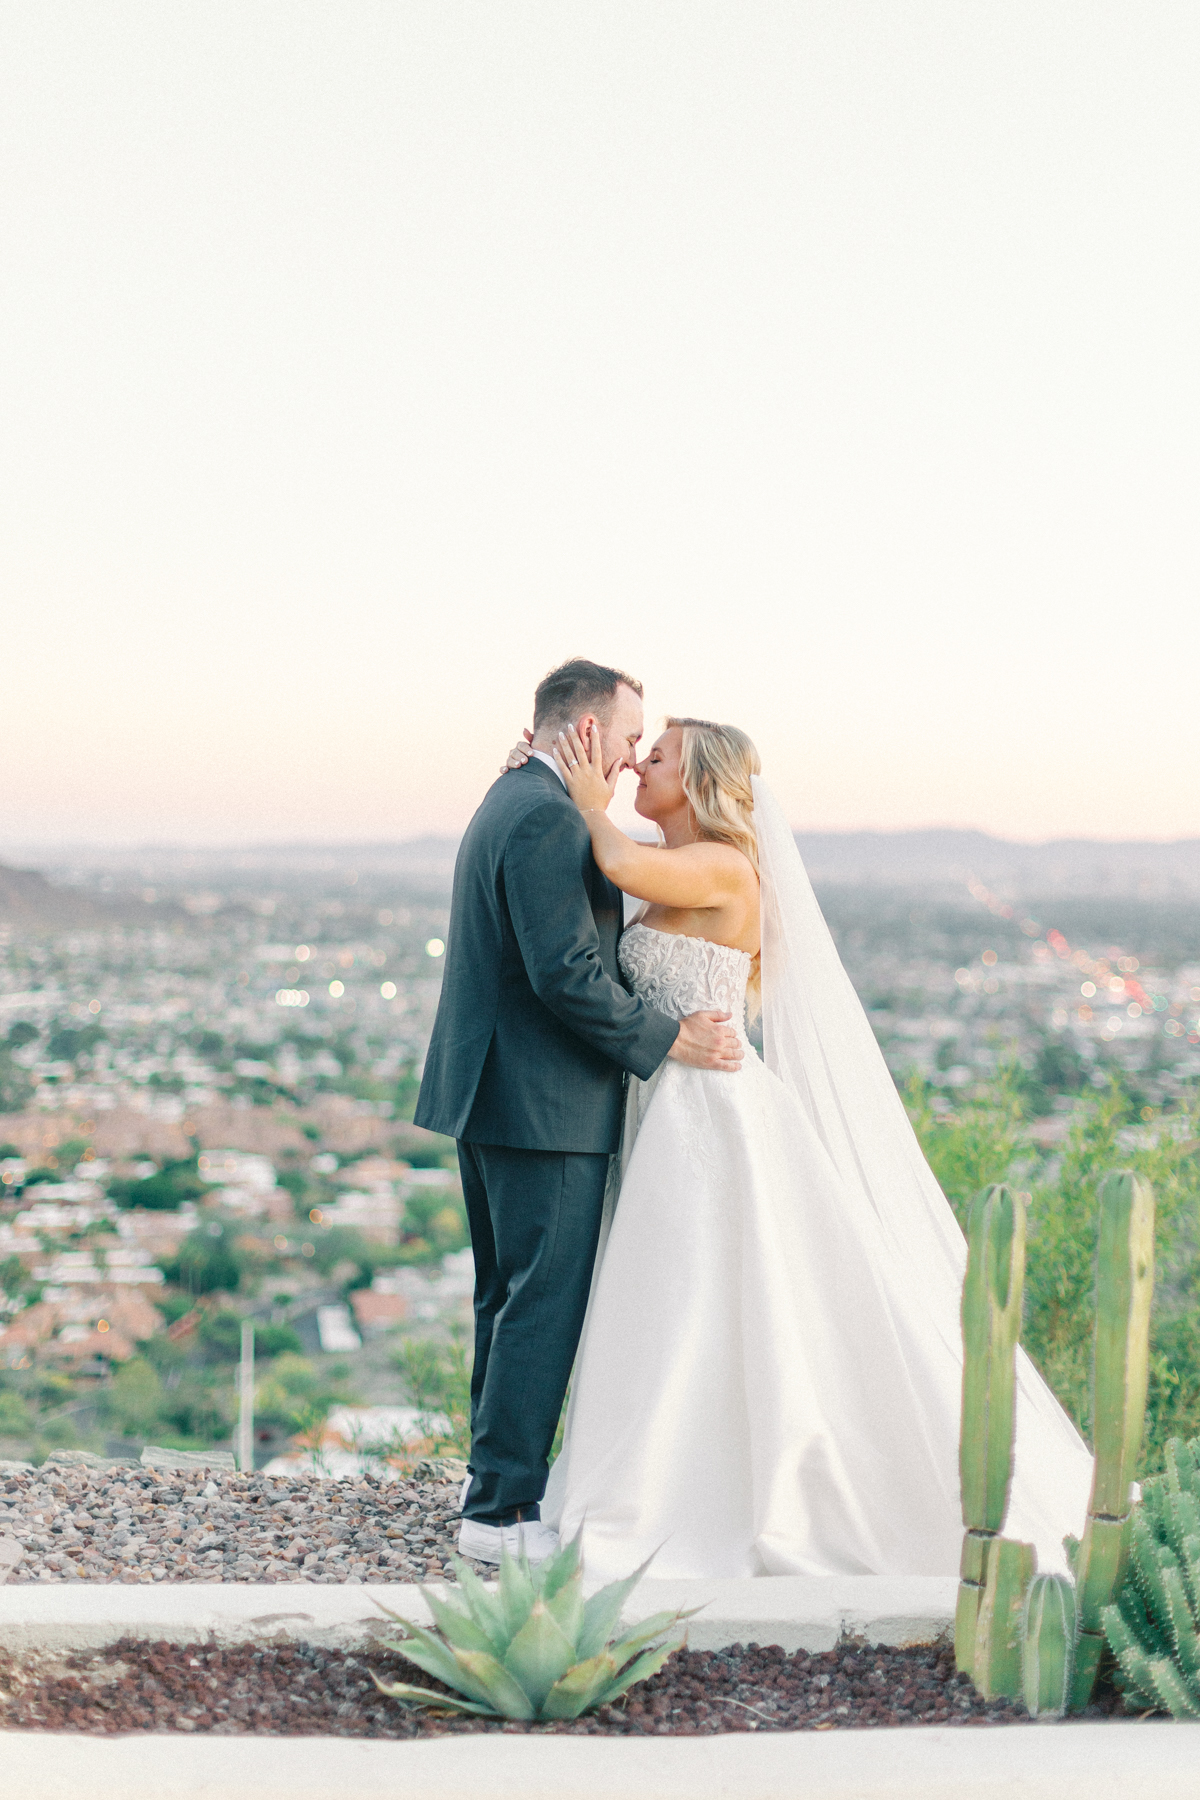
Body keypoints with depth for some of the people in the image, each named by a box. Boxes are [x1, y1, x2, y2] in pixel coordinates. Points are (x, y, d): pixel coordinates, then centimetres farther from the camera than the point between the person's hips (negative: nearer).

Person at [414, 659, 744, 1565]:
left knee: (510, 1299, 18)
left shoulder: (506, 804, 16)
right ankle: (503, 1510, 0)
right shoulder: (549, 818, -18)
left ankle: (498, 1480, 28)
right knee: (545, 1305, -5)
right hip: (542, 1107, -11)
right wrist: (670, 1039, -15)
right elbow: (567, 976, -24)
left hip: (490, 1097, 11)